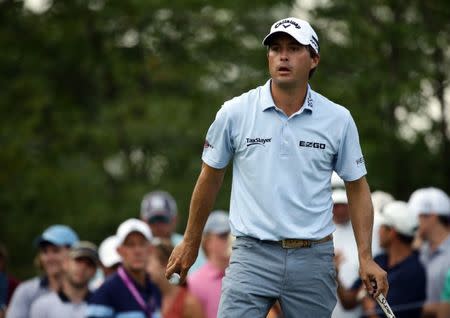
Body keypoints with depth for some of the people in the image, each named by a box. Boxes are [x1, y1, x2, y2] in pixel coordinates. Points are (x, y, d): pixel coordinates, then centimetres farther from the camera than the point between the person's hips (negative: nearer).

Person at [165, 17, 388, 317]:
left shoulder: (339, 119, 2)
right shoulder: (234, 113, -1)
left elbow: (357, 187, 9)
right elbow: (210, 178, 12)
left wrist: (366, 257, 1)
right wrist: (191, 242, 18)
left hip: (313, 259, 1)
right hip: (253, 256, -1)